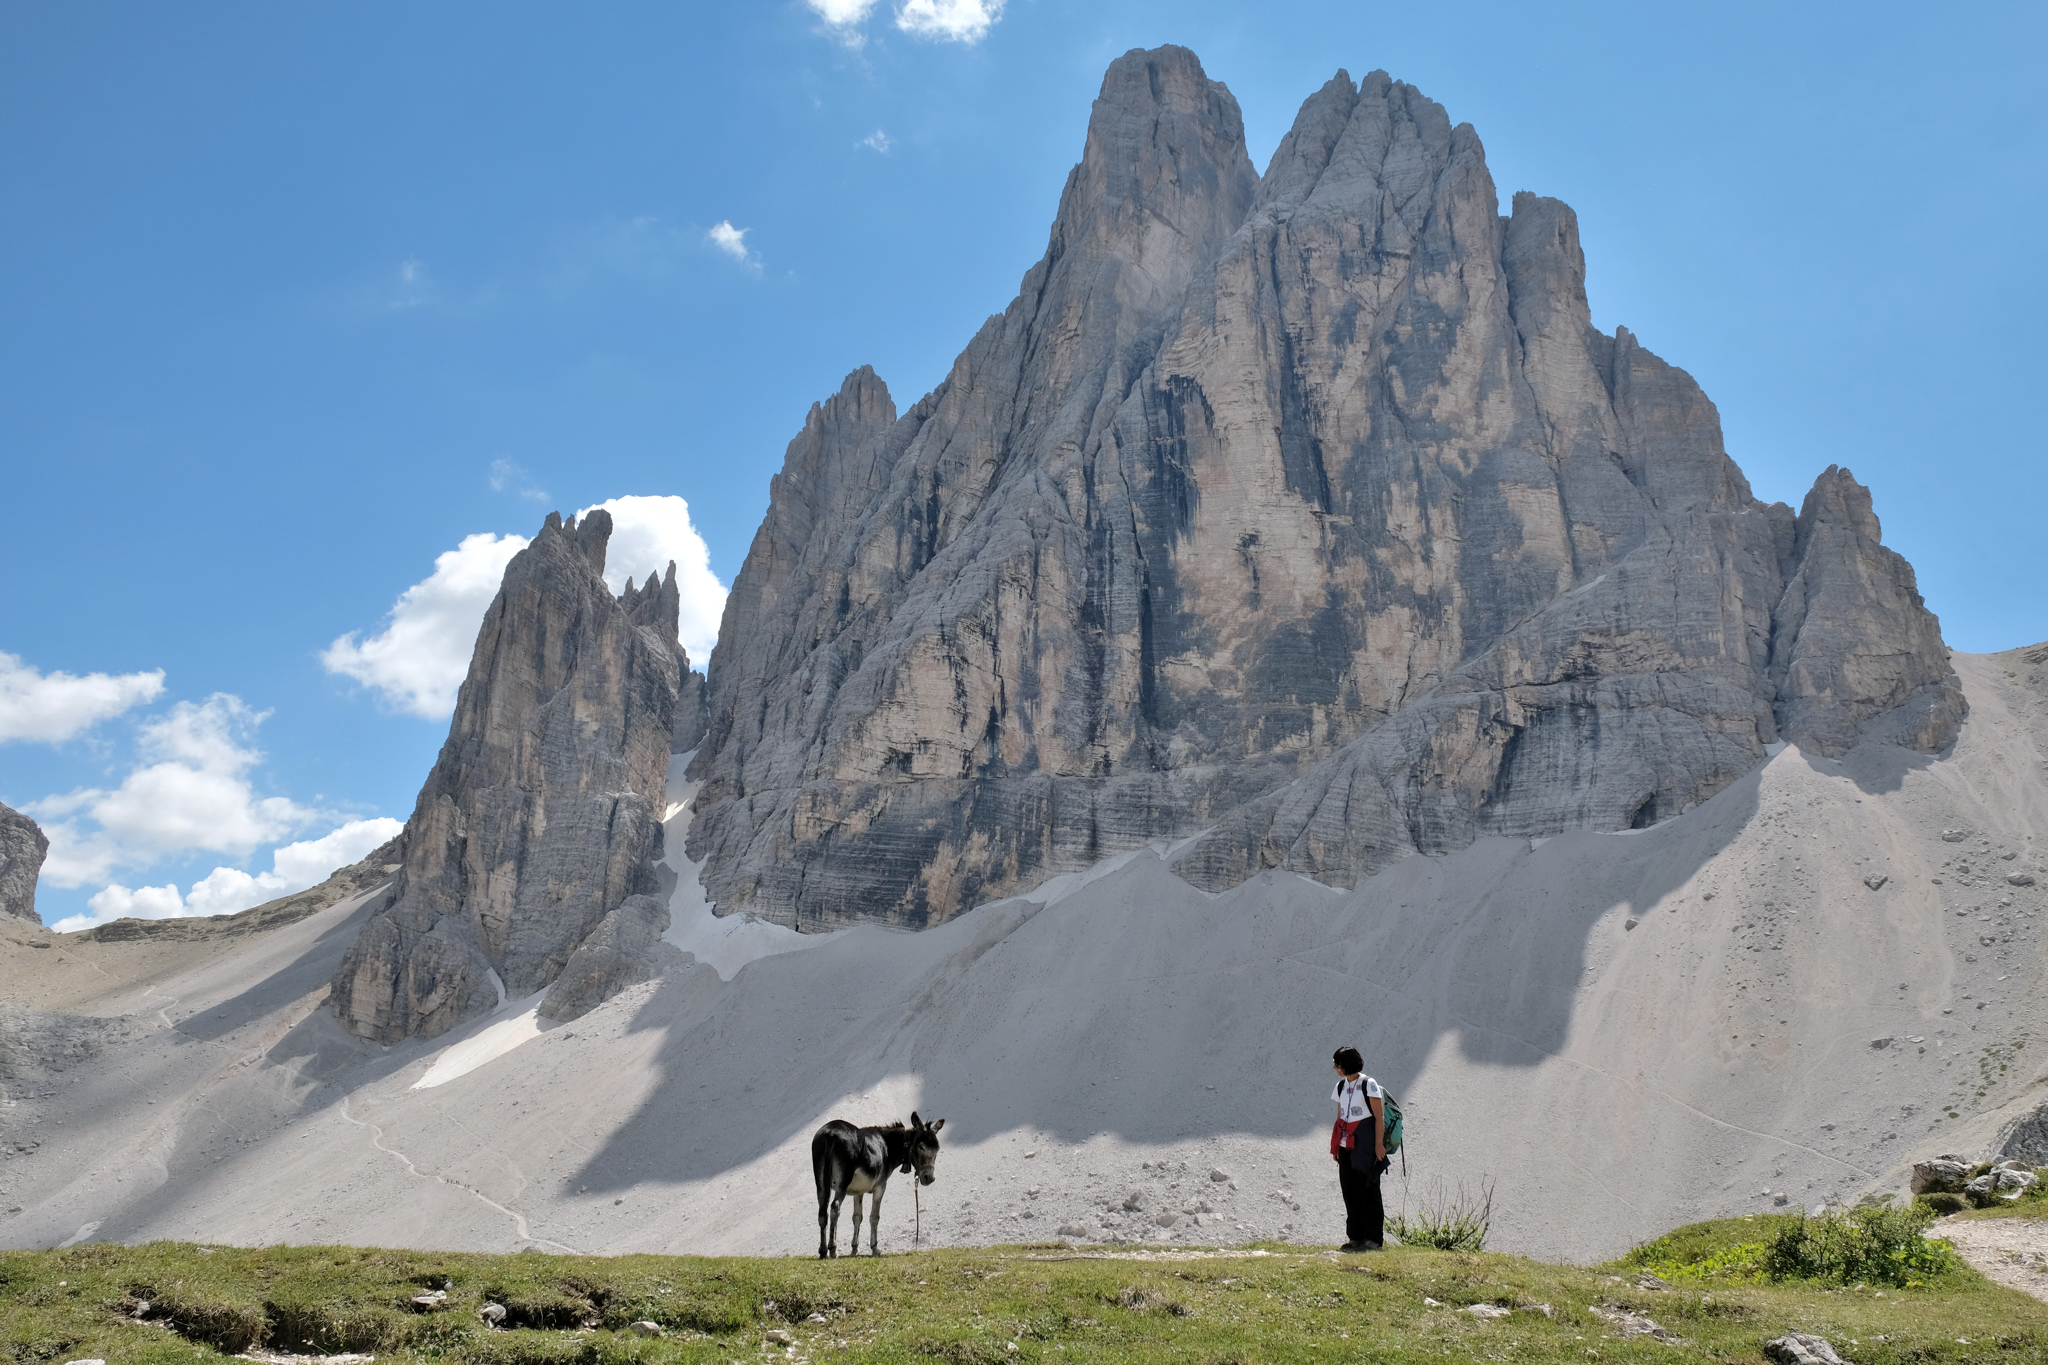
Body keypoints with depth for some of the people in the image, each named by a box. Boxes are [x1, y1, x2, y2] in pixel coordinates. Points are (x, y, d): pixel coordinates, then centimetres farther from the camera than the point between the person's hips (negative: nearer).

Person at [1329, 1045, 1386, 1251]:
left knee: (1368, 1191, -4)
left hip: (1365, 1145, -7)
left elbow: (1380, 1117, -9)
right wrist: (1335, 1146, 14)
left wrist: (1379, 1144, -14)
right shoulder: (1340, 1086, 12)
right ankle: (1356, 1237, 12)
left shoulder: (1368, 1085, -8)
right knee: (1350, 1191, 5)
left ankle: (1374, 1239, 1)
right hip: (1346, 1145, 7)